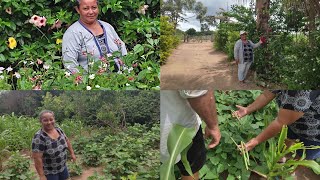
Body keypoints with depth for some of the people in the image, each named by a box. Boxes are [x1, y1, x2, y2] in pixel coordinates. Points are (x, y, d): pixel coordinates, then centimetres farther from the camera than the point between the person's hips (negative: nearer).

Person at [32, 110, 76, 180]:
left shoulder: (58, 130, -5)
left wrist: (72, 153, 13)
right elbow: (37, 158, -24)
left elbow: (66, 141, 12)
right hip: (49, 172, -6)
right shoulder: (39, 137, -24)